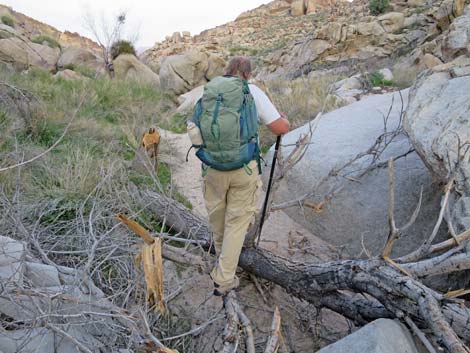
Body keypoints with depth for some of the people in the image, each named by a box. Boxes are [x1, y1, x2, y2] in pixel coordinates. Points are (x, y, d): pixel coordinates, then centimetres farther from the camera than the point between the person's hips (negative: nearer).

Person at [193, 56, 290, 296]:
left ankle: (222, 254, 50)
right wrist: (284, 120, 16)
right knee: (238, 220, 10)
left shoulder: (208, 92, 5)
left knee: (216, 214, 24)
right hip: (244, 169, -3)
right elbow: (280, 128, -7)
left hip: (213, 167, 3)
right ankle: (224, 280, 14)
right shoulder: (253, 92, -4)